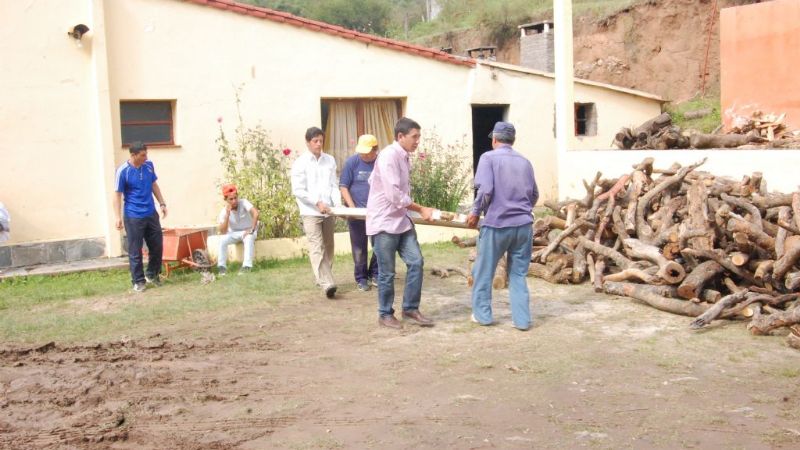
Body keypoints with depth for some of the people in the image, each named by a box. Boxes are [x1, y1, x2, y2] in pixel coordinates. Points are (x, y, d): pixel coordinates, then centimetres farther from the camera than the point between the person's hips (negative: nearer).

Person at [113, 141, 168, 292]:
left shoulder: (149, 165, 2)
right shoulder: (123, 171, -13)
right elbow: (118, 194, -10)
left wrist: (162, 203, 14)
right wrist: (117, 217, -15)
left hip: (151, 213, 5)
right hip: (133, 217, -5)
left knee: (157, 246, 11)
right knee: (135, 251, 2)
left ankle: (152, 275, 29)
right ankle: (138, 281, 12)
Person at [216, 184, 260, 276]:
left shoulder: (243, 203, -20)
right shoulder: (224, 212, -13)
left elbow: (256, 213, -35)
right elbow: (223, 231, -23)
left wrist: (252, 230, -35)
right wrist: (228, 214, -31)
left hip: (248, 231, -2)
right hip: (234, 233, 3)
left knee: (249, 239, -36)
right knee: (222, 240, -25)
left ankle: (247, 266, -34)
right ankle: (222, 266, -14)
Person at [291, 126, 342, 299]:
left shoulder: (330, 160, 9)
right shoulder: (300, 163, -4)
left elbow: (334, 185, 8)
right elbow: (298, 190, -7)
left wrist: (338, 205, -7)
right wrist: (317, 203, -14)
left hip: (328, 211, 5)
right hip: (310, 212, -5)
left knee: (328, 247, 11)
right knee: (316, 248, -12)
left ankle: (323, 279, 23)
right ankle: (327, 284, -21)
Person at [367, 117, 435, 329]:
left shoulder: (403, 157, 10)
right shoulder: (389, 156, -19)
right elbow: (395, 196, -23)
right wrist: (421, 209, -15)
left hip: (401, 220, 9)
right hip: (385, 222, -9)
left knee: (416, 262, 3)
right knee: (387, 272, 1)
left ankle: (410, 308, 14)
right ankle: (385, 314, 15)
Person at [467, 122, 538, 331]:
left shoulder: (488, 157, -4)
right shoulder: (524, 161, 12)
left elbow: (485, 190, -15)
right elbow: (534, 195, 17)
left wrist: (475, 213, -1)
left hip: (496, 224, -4)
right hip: (524, 225, 4)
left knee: (483, 272, 12)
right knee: (518, 274, 11)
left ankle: (482, 314, 21)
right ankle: (522, 319, 8)